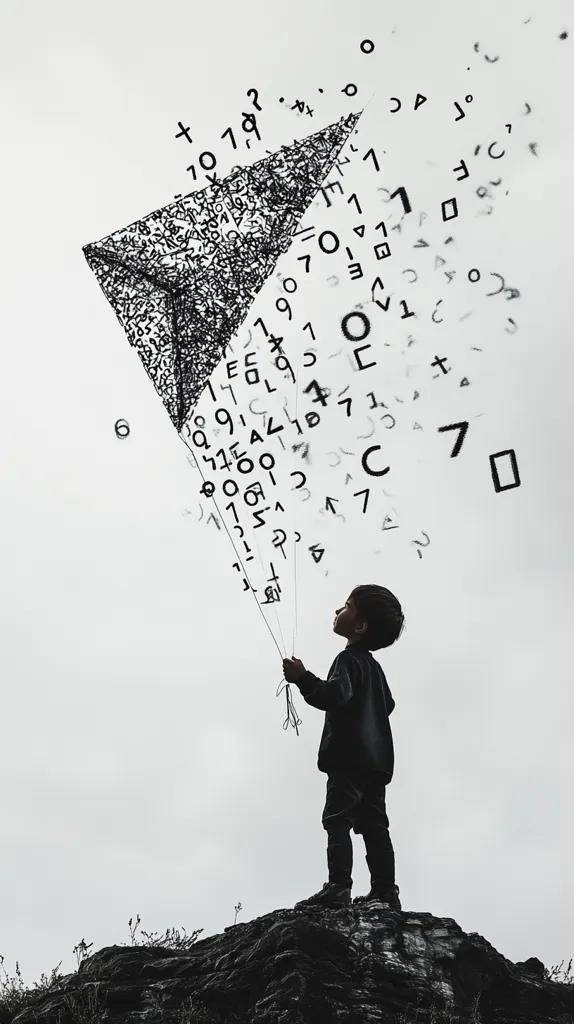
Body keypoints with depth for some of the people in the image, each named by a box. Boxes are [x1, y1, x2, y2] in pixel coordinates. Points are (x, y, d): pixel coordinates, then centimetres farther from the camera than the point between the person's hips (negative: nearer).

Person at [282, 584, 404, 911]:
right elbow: (388, 704, 32)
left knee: (338, 820, -11)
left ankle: (338, 888, -18)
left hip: (350, 757, -10)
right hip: (376, 758, 10)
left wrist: (304, 679, -30)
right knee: (374, 825, 10)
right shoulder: (373, 664, 21)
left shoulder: (349, 659, -8)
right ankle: (385, 891, 10)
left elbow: (336, 695, -26)